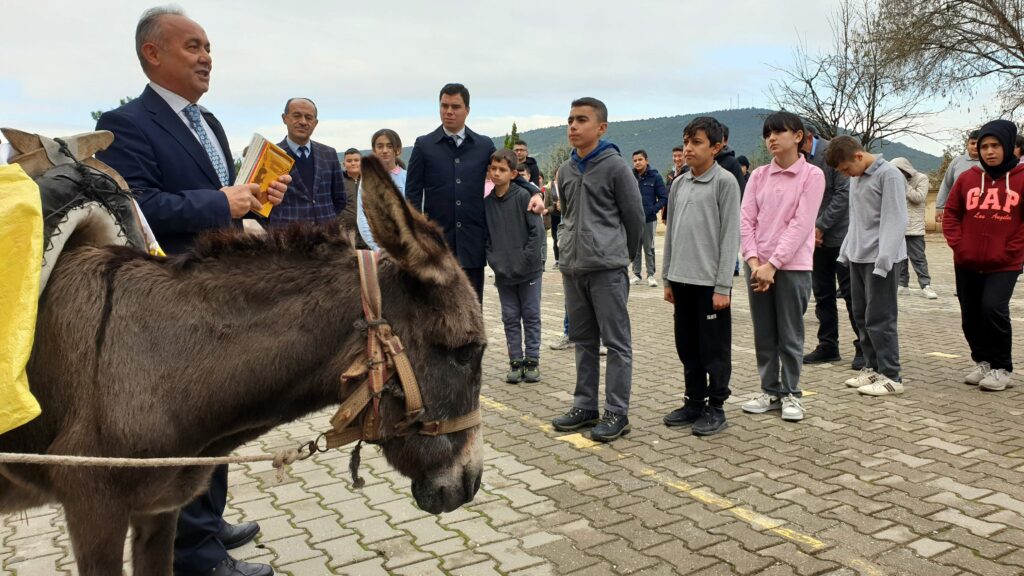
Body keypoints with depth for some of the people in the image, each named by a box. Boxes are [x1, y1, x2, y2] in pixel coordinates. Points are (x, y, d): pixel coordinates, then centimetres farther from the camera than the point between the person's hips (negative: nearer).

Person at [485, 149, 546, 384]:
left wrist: (526, 259, -13)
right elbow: (485, 237, 8)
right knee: (510, 317, 9)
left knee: (531, 315, 6)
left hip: (529, 270, -3)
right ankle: (515, 362, 18)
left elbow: (537, 230, -10)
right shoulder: (486, 203, 3)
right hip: (502, 272, 3)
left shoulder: (524, 195, -9)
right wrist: (494, 261, -2)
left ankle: (532, 361, 16)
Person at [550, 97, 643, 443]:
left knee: (616, 342, 0)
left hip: (607, 269, -6)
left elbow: (634, 217, -2)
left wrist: (622, 256, 7)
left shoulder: (615, 166, -6)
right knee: (583, 340, 13)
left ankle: (617, 413, 7)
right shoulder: (565, 171, 12)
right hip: (572, 268, 6)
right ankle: (585, 405, 23)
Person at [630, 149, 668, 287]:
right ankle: (636, 274, 19)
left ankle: (651, 275, 13)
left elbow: (664, 198, -5)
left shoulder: (655, 177, -5)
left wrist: (652, 210, -14)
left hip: (649, 219, -2)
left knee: (649, 248, 5)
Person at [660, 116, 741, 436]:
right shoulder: (678, 184, 11)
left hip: (710, 281, -6)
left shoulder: (725, 182, -6)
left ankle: (716, 407, 15)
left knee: (714, 349, 3)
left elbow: (730, 236, -10)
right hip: (682, 280, 6)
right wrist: (667, 278, 12)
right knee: (687, 347, 13)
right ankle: (694, 402, 25)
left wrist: (723, 286, -14)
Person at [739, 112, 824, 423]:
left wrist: (773, 264, -16)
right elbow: (746, 220, 3)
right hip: (758, 265, 4)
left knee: (790, 336, 4)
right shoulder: (758, 175, 9)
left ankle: (791, 394, 17)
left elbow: (801, 224, -11)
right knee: (764, 335, 10)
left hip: (792, 266, -4)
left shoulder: (812, 175, -3)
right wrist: (753, 260, -11)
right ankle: (770, 391, 22)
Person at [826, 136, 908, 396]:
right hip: (857, 257, 8)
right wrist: (846, 251, 15)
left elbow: (894, 221, -16)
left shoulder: (889, 175, -11)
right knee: (861, 316, 11)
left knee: (879, 318, -5)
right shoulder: (856, 178, 13)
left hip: (879, 259, -8)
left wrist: (883, 260, -21)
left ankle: (891, 377, 3)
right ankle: (872, 368, 21)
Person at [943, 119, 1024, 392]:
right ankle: (982, 362, 30)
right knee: (970, 316, 10)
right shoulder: (967, 178, 2)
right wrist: (958, 245, -4)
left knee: (993, 309, -16)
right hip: (966, 264, 4)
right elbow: (951, 214, 7)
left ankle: (1002, 369, 3)